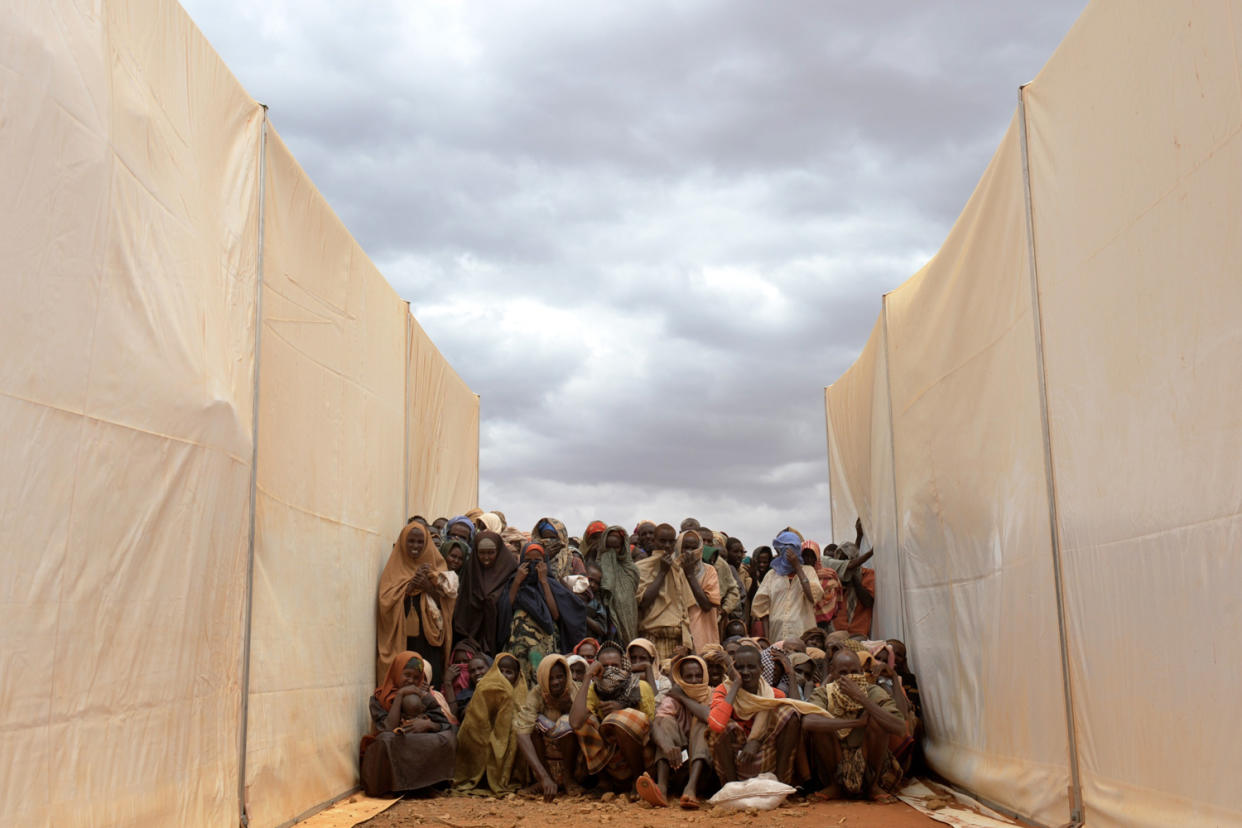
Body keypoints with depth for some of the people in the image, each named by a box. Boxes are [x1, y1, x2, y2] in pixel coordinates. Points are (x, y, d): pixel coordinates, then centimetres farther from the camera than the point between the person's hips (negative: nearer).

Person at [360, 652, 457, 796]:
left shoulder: (424, 696, 10)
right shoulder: (379, 698, 1)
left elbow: (445, 726, 3)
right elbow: (389, 729, -15)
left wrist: (427, 725, -19)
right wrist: (399, 696, -14)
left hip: (424, 750, 3)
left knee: (448, 738, -26)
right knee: (386, 739, -36)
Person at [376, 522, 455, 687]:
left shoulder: (435, 565, 10)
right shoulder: (395, 568, 8)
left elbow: (448, 599, 5)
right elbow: (386, 601, -3)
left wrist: (428, 586, -10)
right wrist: (410, 585, -11)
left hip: (429, 637, 1)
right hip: (402, 639, 0)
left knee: (430, 685, -8)